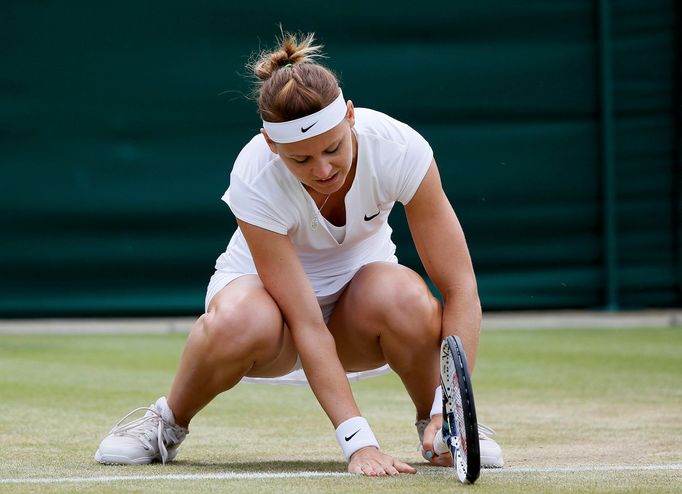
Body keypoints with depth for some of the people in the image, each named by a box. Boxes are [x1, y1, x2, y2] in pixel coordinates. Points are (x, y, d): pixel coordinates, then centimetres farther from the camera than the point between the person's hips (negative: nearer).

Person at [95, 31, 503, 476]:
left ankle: (434, 423, -6)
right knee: (240, 323, -39)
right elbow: (307, 326, -33)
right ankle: (167, 425, -7)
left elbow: (461, 287, -26)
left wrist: (449, 407, -37)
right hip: (264, 286, -1)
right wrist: (358, 441, -40)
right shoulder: (255, 179, -32)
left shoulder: (400, 147, -28)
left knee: (405, 297, -36)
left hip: (359, 284, 1)